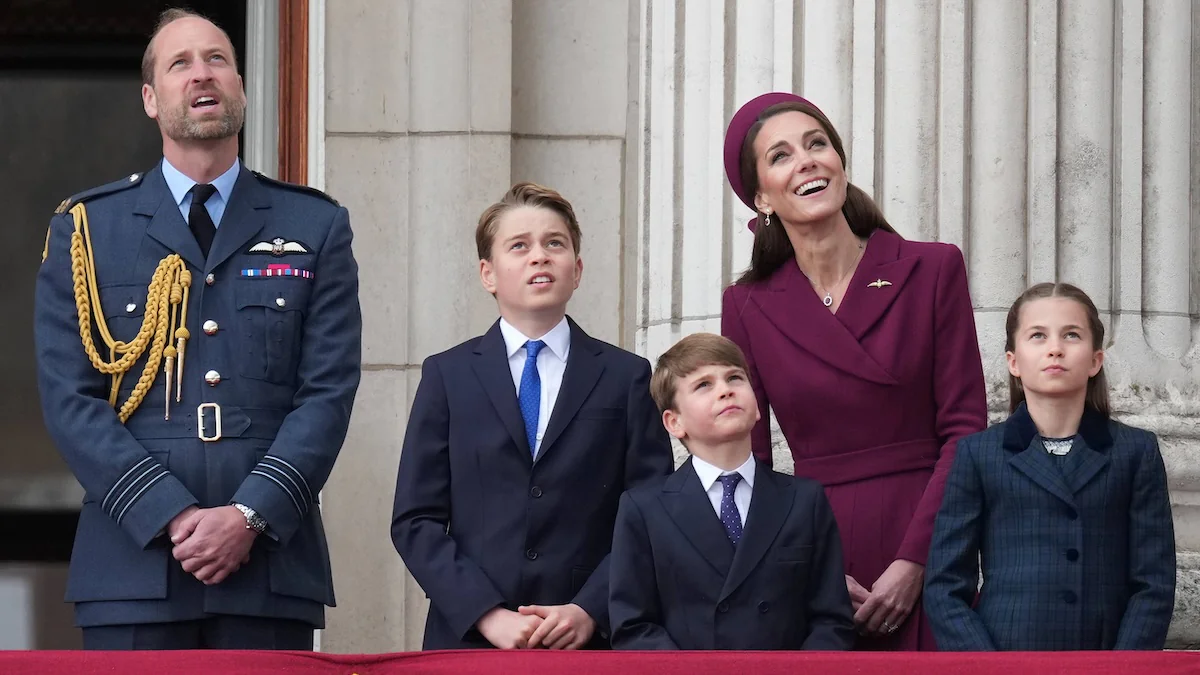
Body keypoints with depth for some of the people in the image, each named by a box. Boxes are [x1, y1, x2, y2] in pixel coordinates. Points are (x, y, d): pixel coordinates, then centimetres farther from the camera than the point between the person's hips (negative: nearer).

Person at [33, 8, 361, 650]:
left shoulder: (315, 228, 13)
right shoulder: (85, 228, 10)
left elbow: (328, 392, 5)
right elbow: (69, 398, 2)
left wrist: (250, 515, -10)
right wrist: (172, 517, -10)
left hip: (271, 566, 0)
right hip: (132, 569, 0)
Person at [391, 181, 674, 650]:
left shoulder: (626, 378, 10)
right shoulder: (447, 377, 11)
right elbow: (416, 520, 4)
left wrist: (589, 611, -11)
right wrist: (488, 615, -9)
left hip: (591, 644, 0)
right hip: (468, 639, 0)